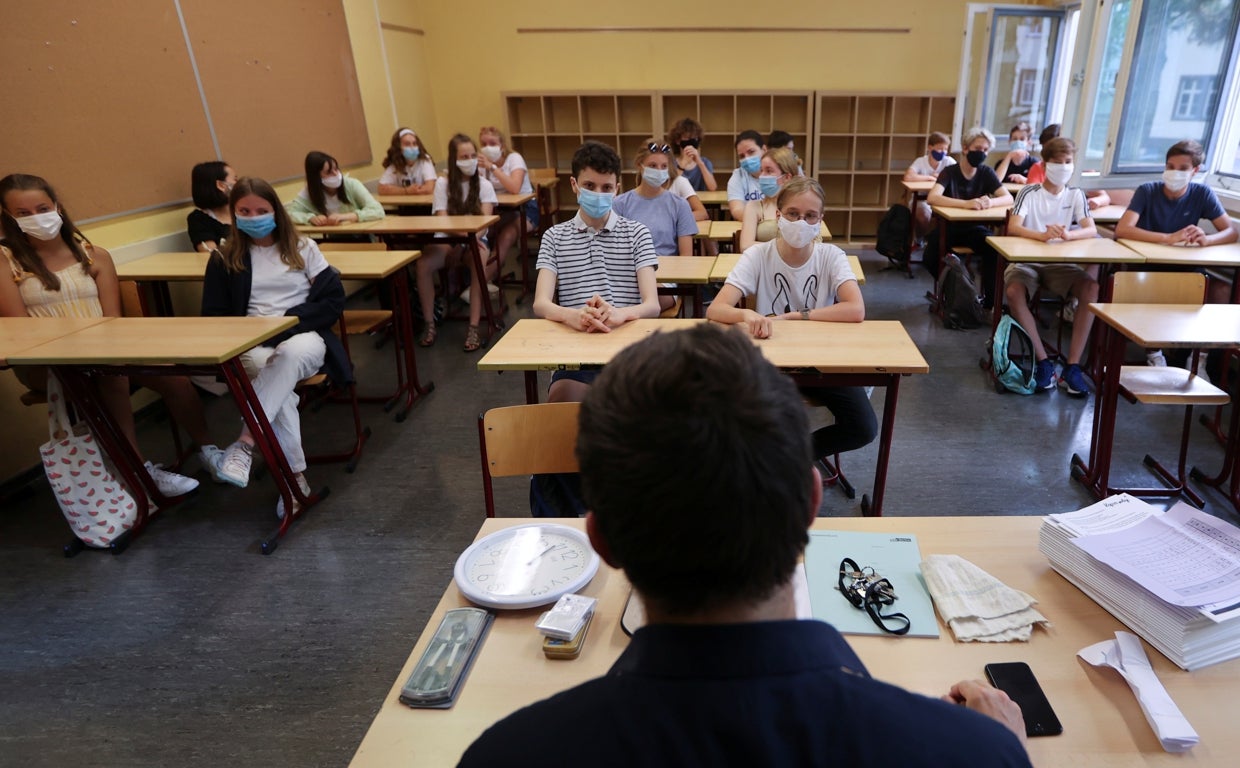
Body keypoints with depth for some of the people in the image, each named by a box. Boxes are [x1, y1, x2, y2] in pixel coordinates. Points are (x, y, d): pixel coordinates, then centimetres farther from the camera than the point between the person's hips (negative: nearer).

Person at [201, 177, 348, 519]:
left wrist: (284, 322, -10)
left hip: (305, 337, 0)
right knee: (277, 381, -35)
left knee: (292, 353, -39)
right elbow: (214, 316, 11)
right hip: (254, 347, 1)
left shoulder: (302, 247, 9)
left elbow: (334, 300, 1)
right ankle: (296, 476, -31)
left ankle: (245, 442, -39)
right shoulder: (224, 259, 12)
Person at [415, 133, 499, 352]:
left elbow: (486, 218, -8)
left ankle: (473, 328, -35)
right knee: (423, 264, -30)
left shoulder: (483, 184, 3)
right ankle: (429, 324, -16)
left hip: (476, 240, -1)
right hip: (449, 240, 1)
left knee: (479, 262, -37)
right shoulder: (443, 183, 3)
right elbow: (442, 220, -6)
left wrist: (474, 237, -31)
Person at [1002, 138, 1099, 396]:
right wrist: (1043, 235, -35)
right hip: (1027, 260, -2)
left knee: (1091, 289, -26)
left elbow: (1091, 230, -6)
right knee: (1014, 291, -35)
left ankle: (1073, 366, -21)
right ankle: (1043, 362, -25)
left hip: (1062, 263, 3)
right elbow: (1013, 228, -15)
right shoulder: (1029, 192, 1)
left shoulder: (1075, 195, 8)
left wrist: (1068, 234, -31)